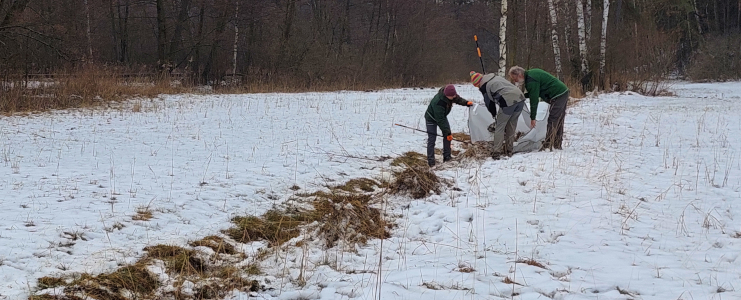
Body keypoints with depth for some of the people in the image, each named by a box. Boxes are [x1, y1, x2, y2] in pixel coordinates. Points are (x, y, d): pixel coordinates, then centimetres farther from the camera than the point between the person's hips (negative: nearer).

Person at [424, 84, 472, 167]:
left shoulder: (452, 94, -23)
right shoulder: (438, 102, -43)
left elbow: (458, 99, 0)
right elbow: (440, 120, -36)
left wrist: (466, 103, -20)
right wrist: (448, 132, -32)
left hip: (442, 116, 7)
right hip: (431, 118, -7)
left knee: (448, 135, -1)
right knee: (431, 139, -11)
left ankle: (447, 157, 8)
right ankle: (431, 161, -7)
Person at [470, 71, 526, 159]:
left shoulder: (484, 88, 7)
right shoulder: (497, 77, 26)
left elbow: (489, 104, 15)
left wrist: (494, 115, 33)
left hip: (508, 102, -7)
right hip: (520, 97, 7)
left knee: (500, 127, 6)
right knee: (512, 125, 19)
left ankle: (496, 153, 4)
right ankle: (508, 151, 27)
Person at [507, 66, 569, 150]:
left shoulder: (531, 81, -20)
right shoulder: (531, 74, 12)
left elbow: (534, 100, -20)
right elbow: (535, 93, 20)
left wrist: (533, 118, -15)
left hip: (558, 95, -11)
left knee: (552, 122, -11)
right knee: (558, 122, 14)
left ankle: (548, 146, -12)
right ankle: (558, 145, 20)